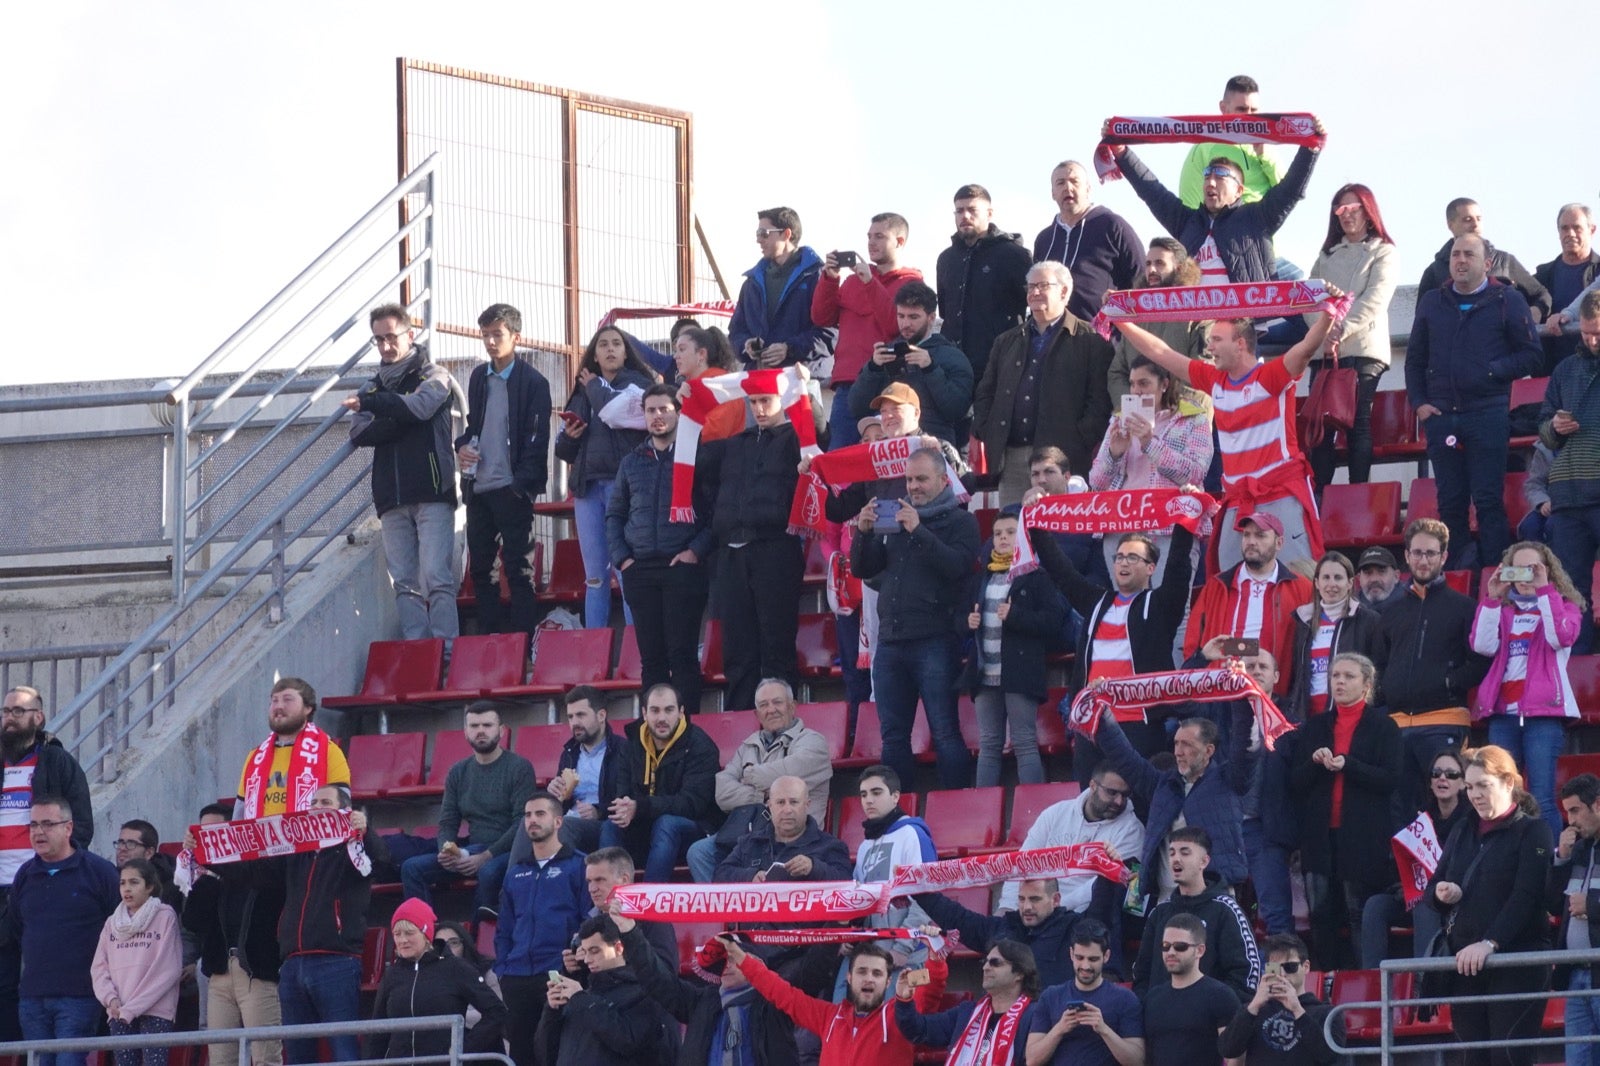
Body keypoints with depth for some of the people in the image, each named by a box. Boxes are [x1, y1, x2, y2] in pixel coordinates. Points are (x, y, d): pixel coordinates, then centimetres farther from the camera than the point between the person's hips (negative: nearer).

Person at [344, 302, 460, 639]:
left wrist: (368, 404, -11)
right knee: (404, 583, 1)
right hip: (391, 498, 5)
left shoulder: (432, 376, 6)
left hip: (432, 493, -5)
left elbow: (419, 406, -15)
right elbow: (358, 434, 4)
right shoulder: (374, 386, 19)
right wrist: (398, 419, -10)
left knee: (436, 577, -12)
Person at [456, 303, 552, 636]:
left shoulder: (533, 382, -6)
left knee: (518, 570, -3)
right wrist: (462, 446, 3)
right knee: (480, 568, 8)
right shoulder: (479, 377, 13)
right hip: (479, 487, 7)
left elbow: (537, 437, -9)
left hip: (511, 489, -7)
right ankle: (488, 636, 13)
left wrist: (521, 484, -17)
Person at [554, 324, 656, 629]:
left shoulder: (637, 383, 6)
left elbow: (615, 412, -14)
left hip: (623, 482, -5)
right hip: (587, 486, 5)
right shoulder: (583, 393, 21)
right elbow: (564, 450, 23)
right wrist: (568, 436, 0)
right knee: (594, 577, 5)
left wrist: (595, 386, 4)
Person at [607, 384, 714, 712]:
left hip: (683, 567, -4)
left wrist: (696, 550, -12)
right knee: (651, 657, 4)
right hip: (640, 570, 4)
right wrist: (620, 557, 6)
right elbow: (614, 514, 20)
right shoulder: (632, 462, 16)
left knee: (682, 654, -8)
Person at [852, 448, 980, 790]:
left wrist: (918, 531, -17)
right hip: (891, 642, 6)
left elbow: (958, 565, -14)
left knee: (945, 733, -9)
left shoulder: (960, 522, 3)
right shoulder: (893, 520, 18)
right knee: (893, 736, 6)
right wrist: (864, 532, -1)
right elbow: (862, 569, 16)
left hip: (934, 642, -6)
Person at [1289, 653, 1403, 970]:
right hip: (1321, 836, 4)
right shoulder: (1314, 727, 16)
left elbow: (1391, 779, -8)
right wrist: (1315, 763, -11)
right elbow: (1295, 783, 10)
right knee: (1323, 916, -1)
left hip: (1365, 839, -4)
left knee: (1362, 917, -7)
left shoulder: (1383, 726, 4)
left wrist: (1346, 765, -18)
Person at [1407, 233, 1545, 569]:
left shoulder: (1507, 301, 4)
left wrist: (1492, 372, -9)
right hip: (1441, 416, 4)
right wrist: (1418, 402, 7)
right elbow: (1415, 358, 19)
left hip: (1488, 412, -4)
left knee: (1488, 501, -7)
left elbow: (1532, 355, 2)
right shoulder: (1432, 302, 15)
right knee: (1450, 503, 5)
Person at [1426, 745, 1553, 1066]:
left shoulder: (1532, 832, -2)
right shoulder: (1463, 833, 19)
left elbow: (1527, 897, -13)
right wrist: (1442, 894, -5)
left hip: (1516, 964, -6)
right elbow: (1434, 887, 20)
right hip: (1464, 964, 6)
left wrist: (1490, 943, -24)